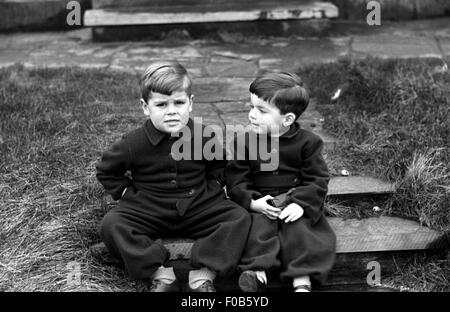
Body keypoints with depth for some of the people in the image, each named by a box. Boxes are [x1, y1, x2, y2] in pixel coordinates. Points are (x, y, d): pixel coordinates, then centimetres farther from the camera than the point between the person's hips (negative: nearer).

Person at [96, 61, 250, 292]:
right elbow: (106, 171, 7)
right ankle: (160, 274, -27)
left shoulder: (203, 138, -5)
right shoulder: (133, 143, -10)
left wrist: (213, 185, 3)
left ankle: (203, 275, -24)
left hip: (198, 207, 1)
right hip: (148, 210, -1)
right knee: (111, 224, -24)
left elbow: (218, 164, 17)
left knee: (239, 217, -18)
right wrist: (127, 192, -1)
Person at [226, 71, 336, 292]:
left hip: (295, 202, -1)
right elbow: (236, 179, 0)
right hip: (260, 204, 2)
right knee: (258, 227, -26)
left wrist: (301, 204, -20)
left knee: (297, 228, -25)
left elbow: (317, 180, -4)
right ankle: (257, 271, -34)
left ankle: (302, 281, -27)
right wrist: (251, 202, -17)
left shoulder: (307, 142, -3)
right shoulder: (245, 142, 1)